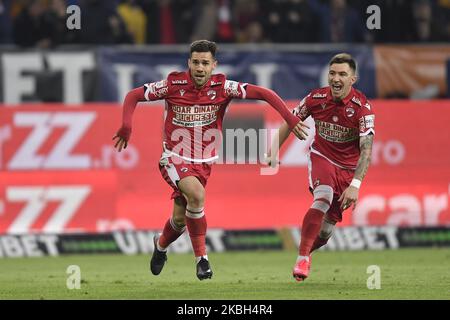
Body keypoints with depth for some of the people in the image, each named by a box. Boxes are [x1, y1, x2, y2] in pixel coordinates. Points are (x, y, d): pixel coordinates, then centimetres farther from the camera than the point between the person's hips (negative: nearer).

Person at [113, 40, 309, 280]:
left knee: (180, 218, 9)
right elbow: (133, 96, -4)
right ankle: (201, 258, -17)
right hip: (174, 159, -3)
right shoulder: (173, 85, -14)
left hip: (204, 162, 3)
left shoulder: (222, 87, -12)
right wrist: (126, 126, -19)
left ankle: (161, 245, 45)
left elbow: (264, 94, -11)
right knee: (196, 194, -31)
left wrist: (291, 120, -21)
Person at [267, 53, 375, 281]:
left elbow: (366, 149, -25)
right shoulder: (316, 98, -13)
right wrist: (274, 152, 3)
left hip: (348, 167, 0)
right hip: (321, 158, 0)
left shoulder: (362, 107, -21)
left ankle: (306, 253, 34)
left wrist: (355, 185, -34)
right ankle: (302, 258, -27)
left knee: (326, 230, 1)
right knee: (323, 198, -32)